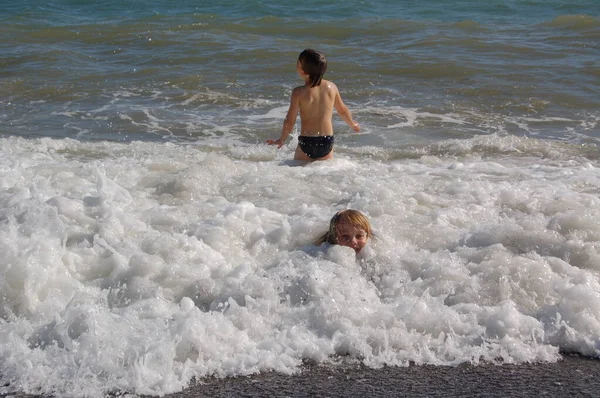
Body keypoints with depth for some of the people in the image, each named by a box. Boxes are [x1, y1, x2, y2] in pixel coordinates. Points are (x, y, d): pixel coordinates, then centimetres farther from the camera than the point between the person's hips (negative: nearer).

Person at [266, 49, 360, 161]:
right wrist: (353, 124, 34)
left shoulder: (299, 92, -11)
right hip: (327, 141, 3)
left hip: (306, 142, -3)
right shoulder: (331, 87, 0)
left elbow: (290, 121, -8)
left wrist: (281, 140, 8)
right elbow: (342, 110, 15)